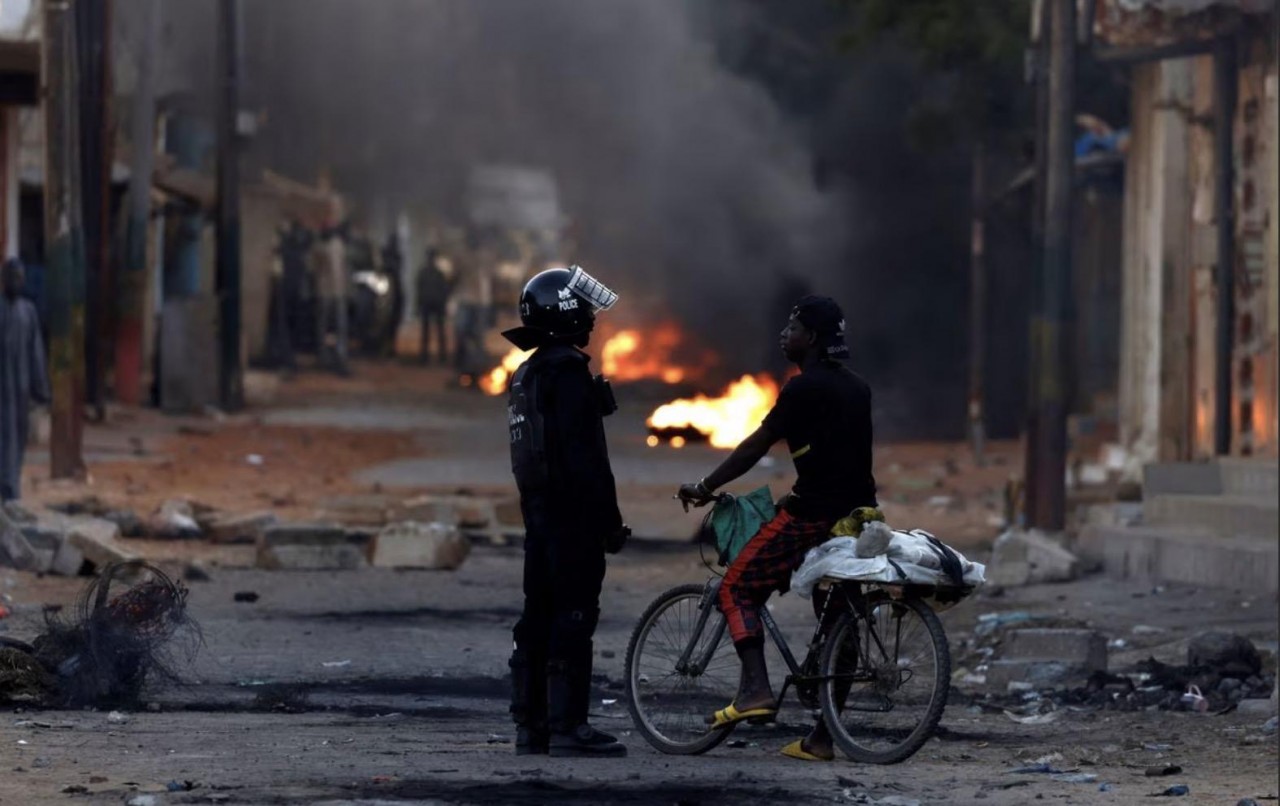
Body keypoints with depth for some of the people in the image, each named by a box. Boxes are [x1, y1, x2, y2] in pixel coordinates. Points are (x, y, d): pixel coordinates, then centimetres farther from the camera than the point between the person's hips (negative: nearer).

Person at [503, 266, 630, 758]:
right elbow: (585, 454, -19)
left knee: (539, 615, 11)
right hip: (573, 514, -10)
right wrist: (609, 520, -16)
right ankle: (568, 726, -11)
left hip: (538, 511, 10)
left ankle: (529, 725, 13)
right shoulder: (568, 371, -14)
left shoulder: (526, 375, 17)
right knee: (574, 617, -9)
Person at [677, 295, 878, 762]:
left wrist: (704, 489, -1)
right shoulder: (857, 390, 16)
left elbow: (756, 447, -9)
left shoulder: (805, 388, -9)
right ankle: (822, 737, 10)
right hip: (858, 514, 8)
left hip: (812, 514, -8)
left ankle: (756, 689, -15)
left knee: (738, 588, 2)